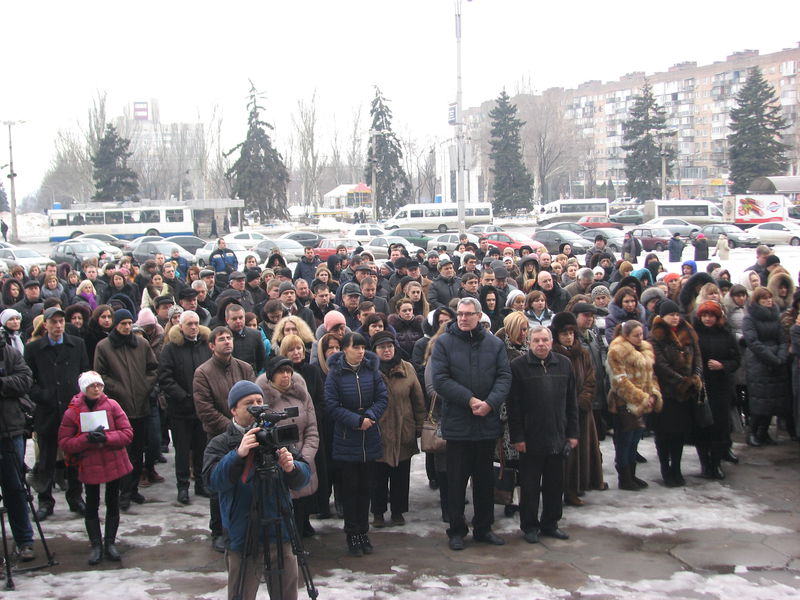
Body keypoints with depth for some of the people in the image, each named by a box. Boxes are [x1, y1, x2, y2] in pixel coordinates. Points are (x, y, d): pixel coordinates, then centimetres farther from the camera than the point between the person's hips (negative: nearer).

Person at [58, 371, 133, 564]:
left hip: (114, 463, 1)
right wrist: (87, 439, -22)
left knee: (113, 503, 10)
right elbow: (64, 443, -6)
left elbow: (127, 433, -6)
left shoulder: (112, 405, -4)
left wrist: (107, 438, -22)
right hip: (89, 466, -1)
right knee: (92, 505, 6)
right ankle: (96, 545, 17)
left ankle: (110, 543, 23)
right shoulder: (72, 412, -6)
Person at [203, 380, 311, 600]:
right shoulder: (220, 444, -1)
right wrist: (238, 454, -32)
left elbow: (305, 477, 2)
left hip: (281, 535, 3)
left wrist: (292, 468, -20)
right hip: (242, 540, -3)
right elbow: (212, 480, -18)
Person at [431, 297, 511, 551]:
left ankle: (483, 528, 24)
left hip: (487, 423, 3)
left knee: (485, 478, 12)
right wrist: (470, 400, -17)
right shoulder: (444, 343, -3)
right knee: (457, 479, 4)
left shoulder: (495, 344, 6)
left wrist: (490, 402, -16)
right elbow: (440, 379, -11)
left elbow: (504, 377, 1)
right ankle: (456, 530, 15)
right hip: (457, 423, -3)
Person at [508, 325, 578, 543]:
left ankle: (550, 524, 25)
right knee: (530, 486, 5)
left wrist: (572, 433, 8)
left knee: (555, 484, 12)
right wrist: (517, 437, -10)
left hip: (557, 437, 4)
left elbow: (571, 402, 11)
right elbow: (513, 406, -7)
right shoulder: (518, 366, -5)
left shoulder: (564, 364, 8)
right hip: (530, 438, -4)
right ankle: (529, 526, 16)